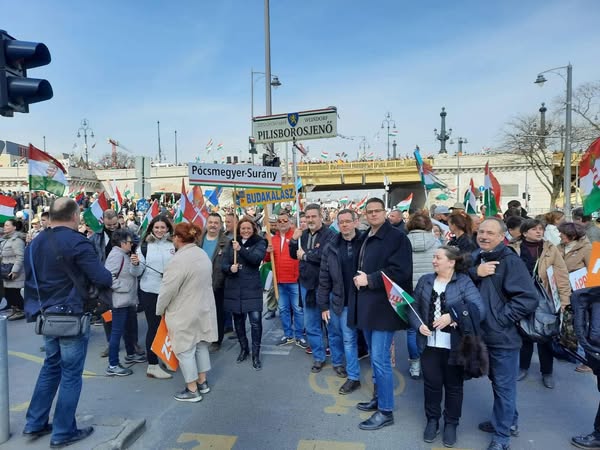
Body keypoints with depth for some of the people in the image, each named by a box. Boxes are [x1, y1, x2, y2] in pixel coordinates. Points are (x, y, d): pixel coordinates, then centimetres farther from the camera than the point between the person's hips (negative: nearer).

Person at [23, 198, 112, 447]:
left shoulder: (35, 243, 7)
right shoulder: (76, 242, -18)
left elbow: (29, 279, 14)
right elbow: (104, 279, -21)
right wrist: (106, 277, 0)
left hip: (47, 315, 8)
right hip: (71, 316, -8)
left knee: (51, 366, 22)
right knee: (71, 374, 4)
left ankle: (35, 423, 30)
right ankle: (63, 432, 14)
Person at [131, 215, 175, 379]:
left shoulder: (174, 245, 4)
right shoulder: (144, 245, -3)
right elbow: (138, 272, -4)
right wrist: (136, 264, -22)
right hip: (150, 292, -3)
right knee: (154, 327, 2)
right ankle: (152, 366, 11)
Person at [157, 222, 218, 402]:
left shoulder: (178, 260, -23)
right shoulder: (203, 254, 3)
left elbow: (168, 290, -18)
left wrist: (160, 309, -3)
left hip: (184, 313, -8)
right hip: (203, 308, 8)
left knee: (185, 350, 5)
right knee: (201, 345, 18)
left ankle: (192, 390, 15)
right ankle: (202, 382, 30)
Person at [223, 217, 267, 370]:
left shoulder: (259, 243, -1)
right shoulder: (232, 243, 8)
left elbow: (256, 258, -19)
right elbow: (224, 264, 5)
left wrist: (241, 249, -31)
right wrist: (230, 268, -18)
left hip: (252, 288, -3)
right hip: (234, 288, 4)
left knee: (256, 320, -8)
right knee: (238, 320, 14)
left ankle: (256, 354, 6)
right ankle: (243, 348, 33)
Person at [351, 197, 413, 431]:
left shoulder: (397, 237, -11)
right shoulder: (365, 238, 15)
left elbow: (400, 271, -21)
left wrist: (370, 279, -19)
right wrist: (358, 278, 8)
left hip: (384, 306, -8)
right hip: (367, 304, 9)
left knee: (380, 358, -6)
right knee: (375, 357, 19)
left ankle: (386, 411, 8)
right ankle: (378, 397, 34)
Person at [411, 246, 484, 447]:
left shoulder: (464, 282, -9)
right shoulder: (425, 280, 4)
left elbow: (479, 310, -19)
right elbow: (413, 307, 5)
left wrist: (452, 317, -25)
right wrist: (418, 325, -11)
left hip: (454, 346, -3)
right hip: (429, 344, 3)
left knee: (453, 386, 13)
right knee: (431, 383, 13)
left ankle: (451, 423, 32)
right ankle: (432, 420, 33)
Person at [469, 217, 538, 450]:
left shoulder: (510, 261, -17)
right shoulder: (476, 257, 4)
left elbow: (529, 299, -21)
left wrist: (500, 319, -19)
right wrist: (475, 272, -20)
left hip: (503, 335, -7)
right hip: (483, 333, 7)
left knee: (504, 385, 8)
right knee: (497, 381, 23)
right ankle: (508, 420, 43)